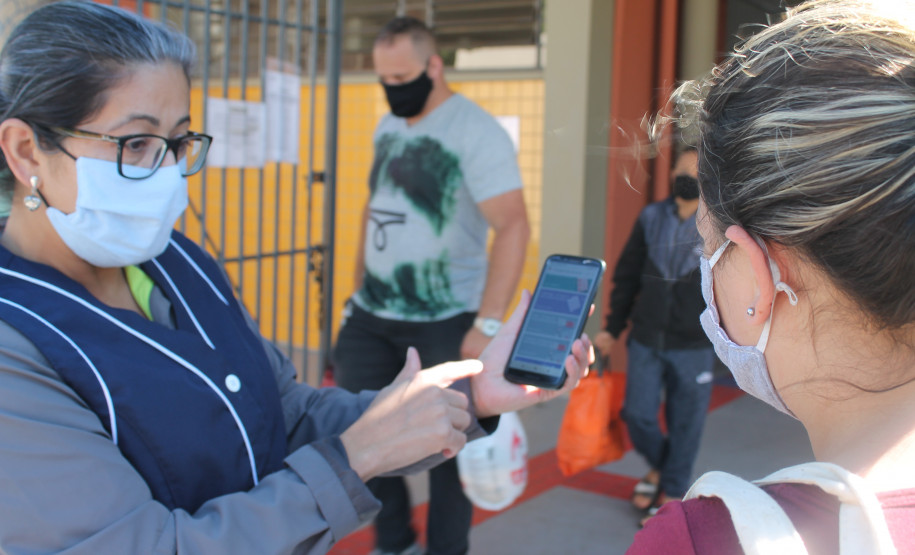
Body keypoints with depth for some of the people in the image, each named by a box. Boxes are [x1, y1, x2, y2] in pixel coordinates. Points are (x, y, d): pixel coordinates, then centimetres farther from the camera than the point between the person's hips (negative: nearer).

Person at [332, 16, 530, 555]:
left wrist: (488, 324, -27)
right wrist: (359, 287, 18)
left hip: (445, 321, -7)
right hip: (372, 314, 7)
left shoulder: (477, 132, -14)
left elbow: (514, 226, -22)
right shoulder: (388, 127, 10)